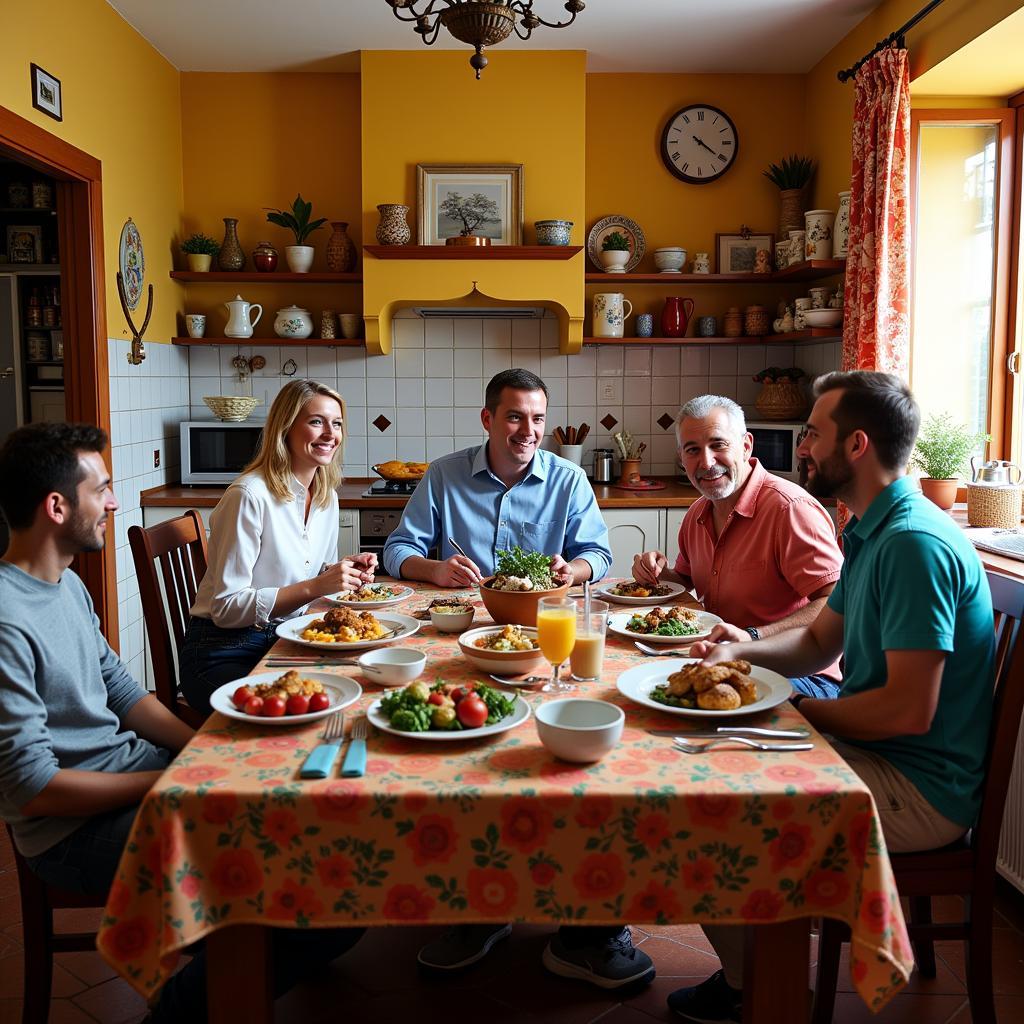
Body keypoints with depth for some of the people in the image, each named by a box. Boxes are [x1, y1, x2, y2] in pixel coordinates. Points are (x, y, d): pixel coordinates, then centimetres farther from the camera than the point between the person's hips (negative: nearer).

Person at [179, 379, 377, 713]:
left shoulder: (327, 497, 6)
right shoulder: (250, 495, -19)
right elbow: (226, 608, -19)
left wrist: (345, 570, -4)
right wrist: (312, 587, -25)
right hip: (224, 652, -7)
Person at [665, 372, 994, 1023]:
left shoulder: (915, 545, -24)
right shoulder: (874, 533, 9)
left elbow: (910, 709, -28)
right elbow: (820, 641, 17)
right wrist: (737, 652, 0)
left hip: (922, 791, -10)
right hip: (883, 754, 10)